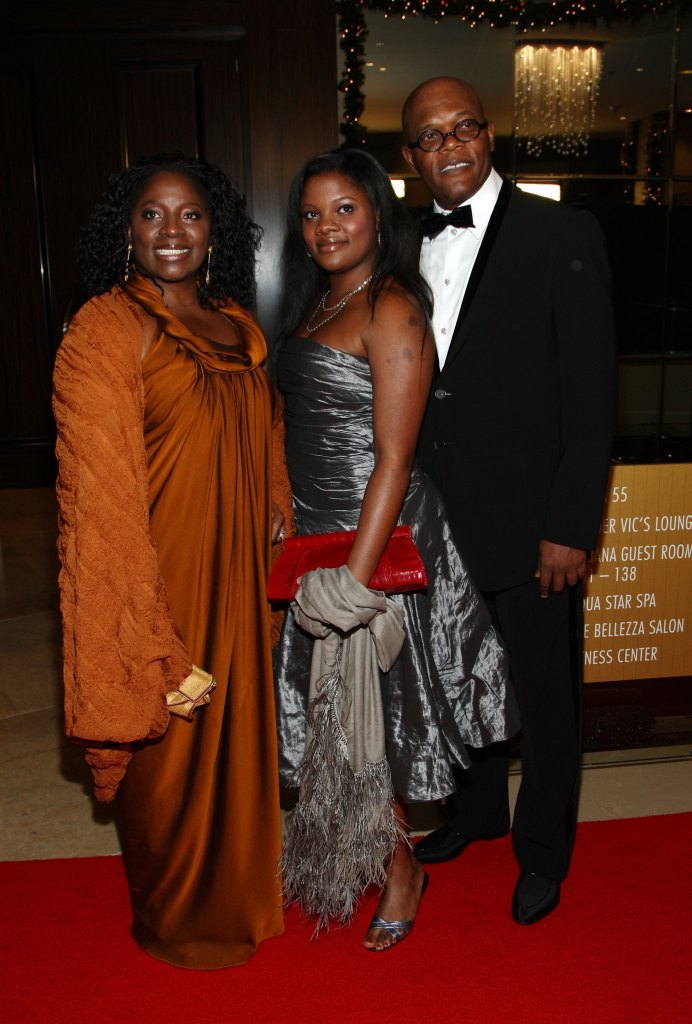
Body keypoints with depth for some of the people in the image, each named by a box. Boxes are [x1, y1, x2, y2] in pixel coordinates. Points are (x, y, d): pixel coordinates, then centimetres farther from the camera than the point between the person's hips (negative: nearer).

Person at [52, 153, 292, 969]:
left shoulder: (235, 323, 9)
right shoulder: (106, 328, -15)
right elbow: (102, 497, -19)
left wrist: (272, 516, 9)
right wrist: (157, 648, -21)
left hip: (236, 578, 7)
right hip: (158, 581, -7)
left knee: (235, 737, 21)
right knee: (174, 755, 11)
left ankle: (234, 891, 47)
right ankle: (181, 923, 38)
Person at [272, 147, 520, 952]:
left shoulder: (393, 310, -15)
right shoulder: (315, 306, 11)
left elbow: (393, 459, -21)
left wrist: (355, 577, -23)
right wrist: (293, 533, 12)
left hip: (373, 535, -8)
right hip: (311, 531, 8)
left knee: (367, 706, 4)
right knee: (328, 702, 18)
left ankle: (398, 869, 28)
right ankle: (350, 850, 39)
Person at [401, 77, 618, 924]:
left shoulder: (563, 236, -8)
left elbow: (591, 394, -11)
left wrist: (570, 527, -14)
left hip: (529, 522, -4)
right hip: (439, 519, 5)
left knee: (544, 694, 11)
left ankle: (543, 850, 35)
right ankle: (476, 809, 44)